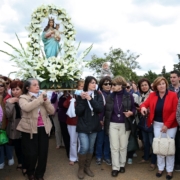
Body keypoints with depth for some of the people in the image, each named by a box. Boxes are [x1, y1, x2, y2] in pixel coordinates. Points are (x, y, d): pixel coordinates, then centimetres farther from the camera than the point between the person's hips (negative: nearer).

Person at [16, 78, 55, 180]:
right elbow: (26, 108, -27)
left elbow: (52, 111, -1)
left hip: (43, 128, 4)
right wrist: (40, 98, -23)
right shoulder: (23, 98, -4)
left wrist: (45, 100, -14)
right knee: (31, 153, 2)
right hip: (30, 129, -4)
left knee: (43, 153, 7)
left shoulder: (43, 97, 8)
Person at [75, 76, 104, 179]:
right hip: (83, 126, -2)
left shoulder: (98, 95, 0)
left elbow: (100, 109, -13)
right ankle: (81, 168, 13)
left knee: (91, 147, 12)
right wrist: (82, 100, -20)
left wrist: (90, 99, -21)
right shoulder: (81, 95, -4)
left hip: (94, 126, 2)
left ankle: (87, 167, 29)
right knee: (84, 147, -8)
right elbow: (78, 112, -10)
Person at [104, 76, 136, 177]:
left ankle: (122, 165, 29)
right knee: (114, 147, 2)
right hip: (113, 124, 1)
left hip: (125, 125, -1)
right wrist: (103, 121, -4)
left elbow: (134, 109, 1)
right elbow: (106, 110, 2)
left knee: (123, 146, 11)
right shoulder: (110, 97, 1)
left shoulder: (129, 96, -5)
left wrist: (131, 113, -20)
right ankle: (115, 167, 13)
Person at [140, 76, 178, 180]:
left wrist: (167, 125, -15)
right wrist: (143, 107, -29)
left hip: (170, 125, -3)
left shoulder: (173, 95, -11)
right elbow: (145, 104, -4)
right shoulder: (152, 95, -1)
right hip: (157, 124, 3)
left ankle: (170, 170, 21)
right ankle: (160, 168, 25)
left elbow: (174, 112, -11)